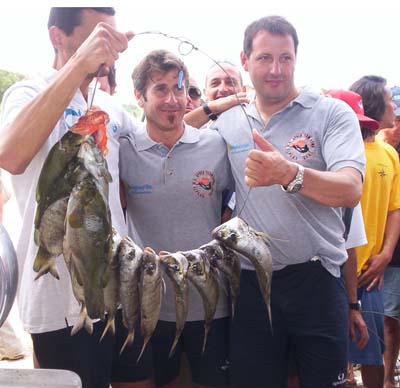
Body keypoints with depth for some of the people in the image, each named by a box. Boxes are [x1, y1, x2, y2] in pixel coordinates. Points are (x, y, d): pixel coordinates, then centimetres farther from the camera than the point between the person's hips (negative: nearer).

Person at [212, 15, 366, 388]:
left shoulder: (332, 113, -4)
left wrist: (288, 173, -37)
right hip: (251, 282, 3)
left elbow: (350, 191, -21)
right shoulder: (226, 123, 7)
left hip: (316, 278, -3)